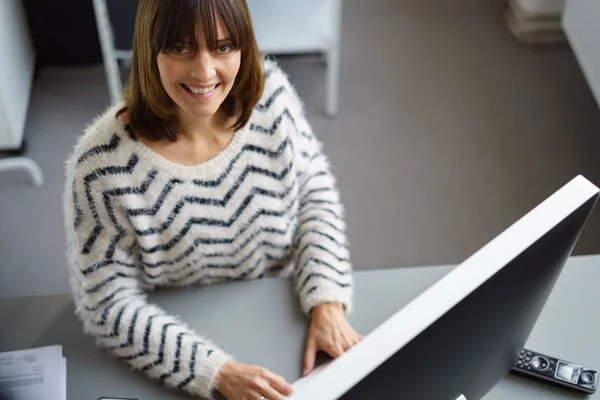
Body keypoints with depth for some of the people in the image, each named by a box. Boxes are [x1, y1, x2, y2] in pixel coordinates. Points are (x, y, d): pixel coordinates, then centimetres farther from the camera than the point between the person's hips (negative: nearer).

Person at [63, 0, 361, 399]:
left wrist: (327, 304, -13)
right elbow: (110, 309, -17)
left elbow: (315, 192, -1)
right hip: (182, 345, -1)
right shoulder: (105, 165, -24)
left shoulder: (271, 91, -14)